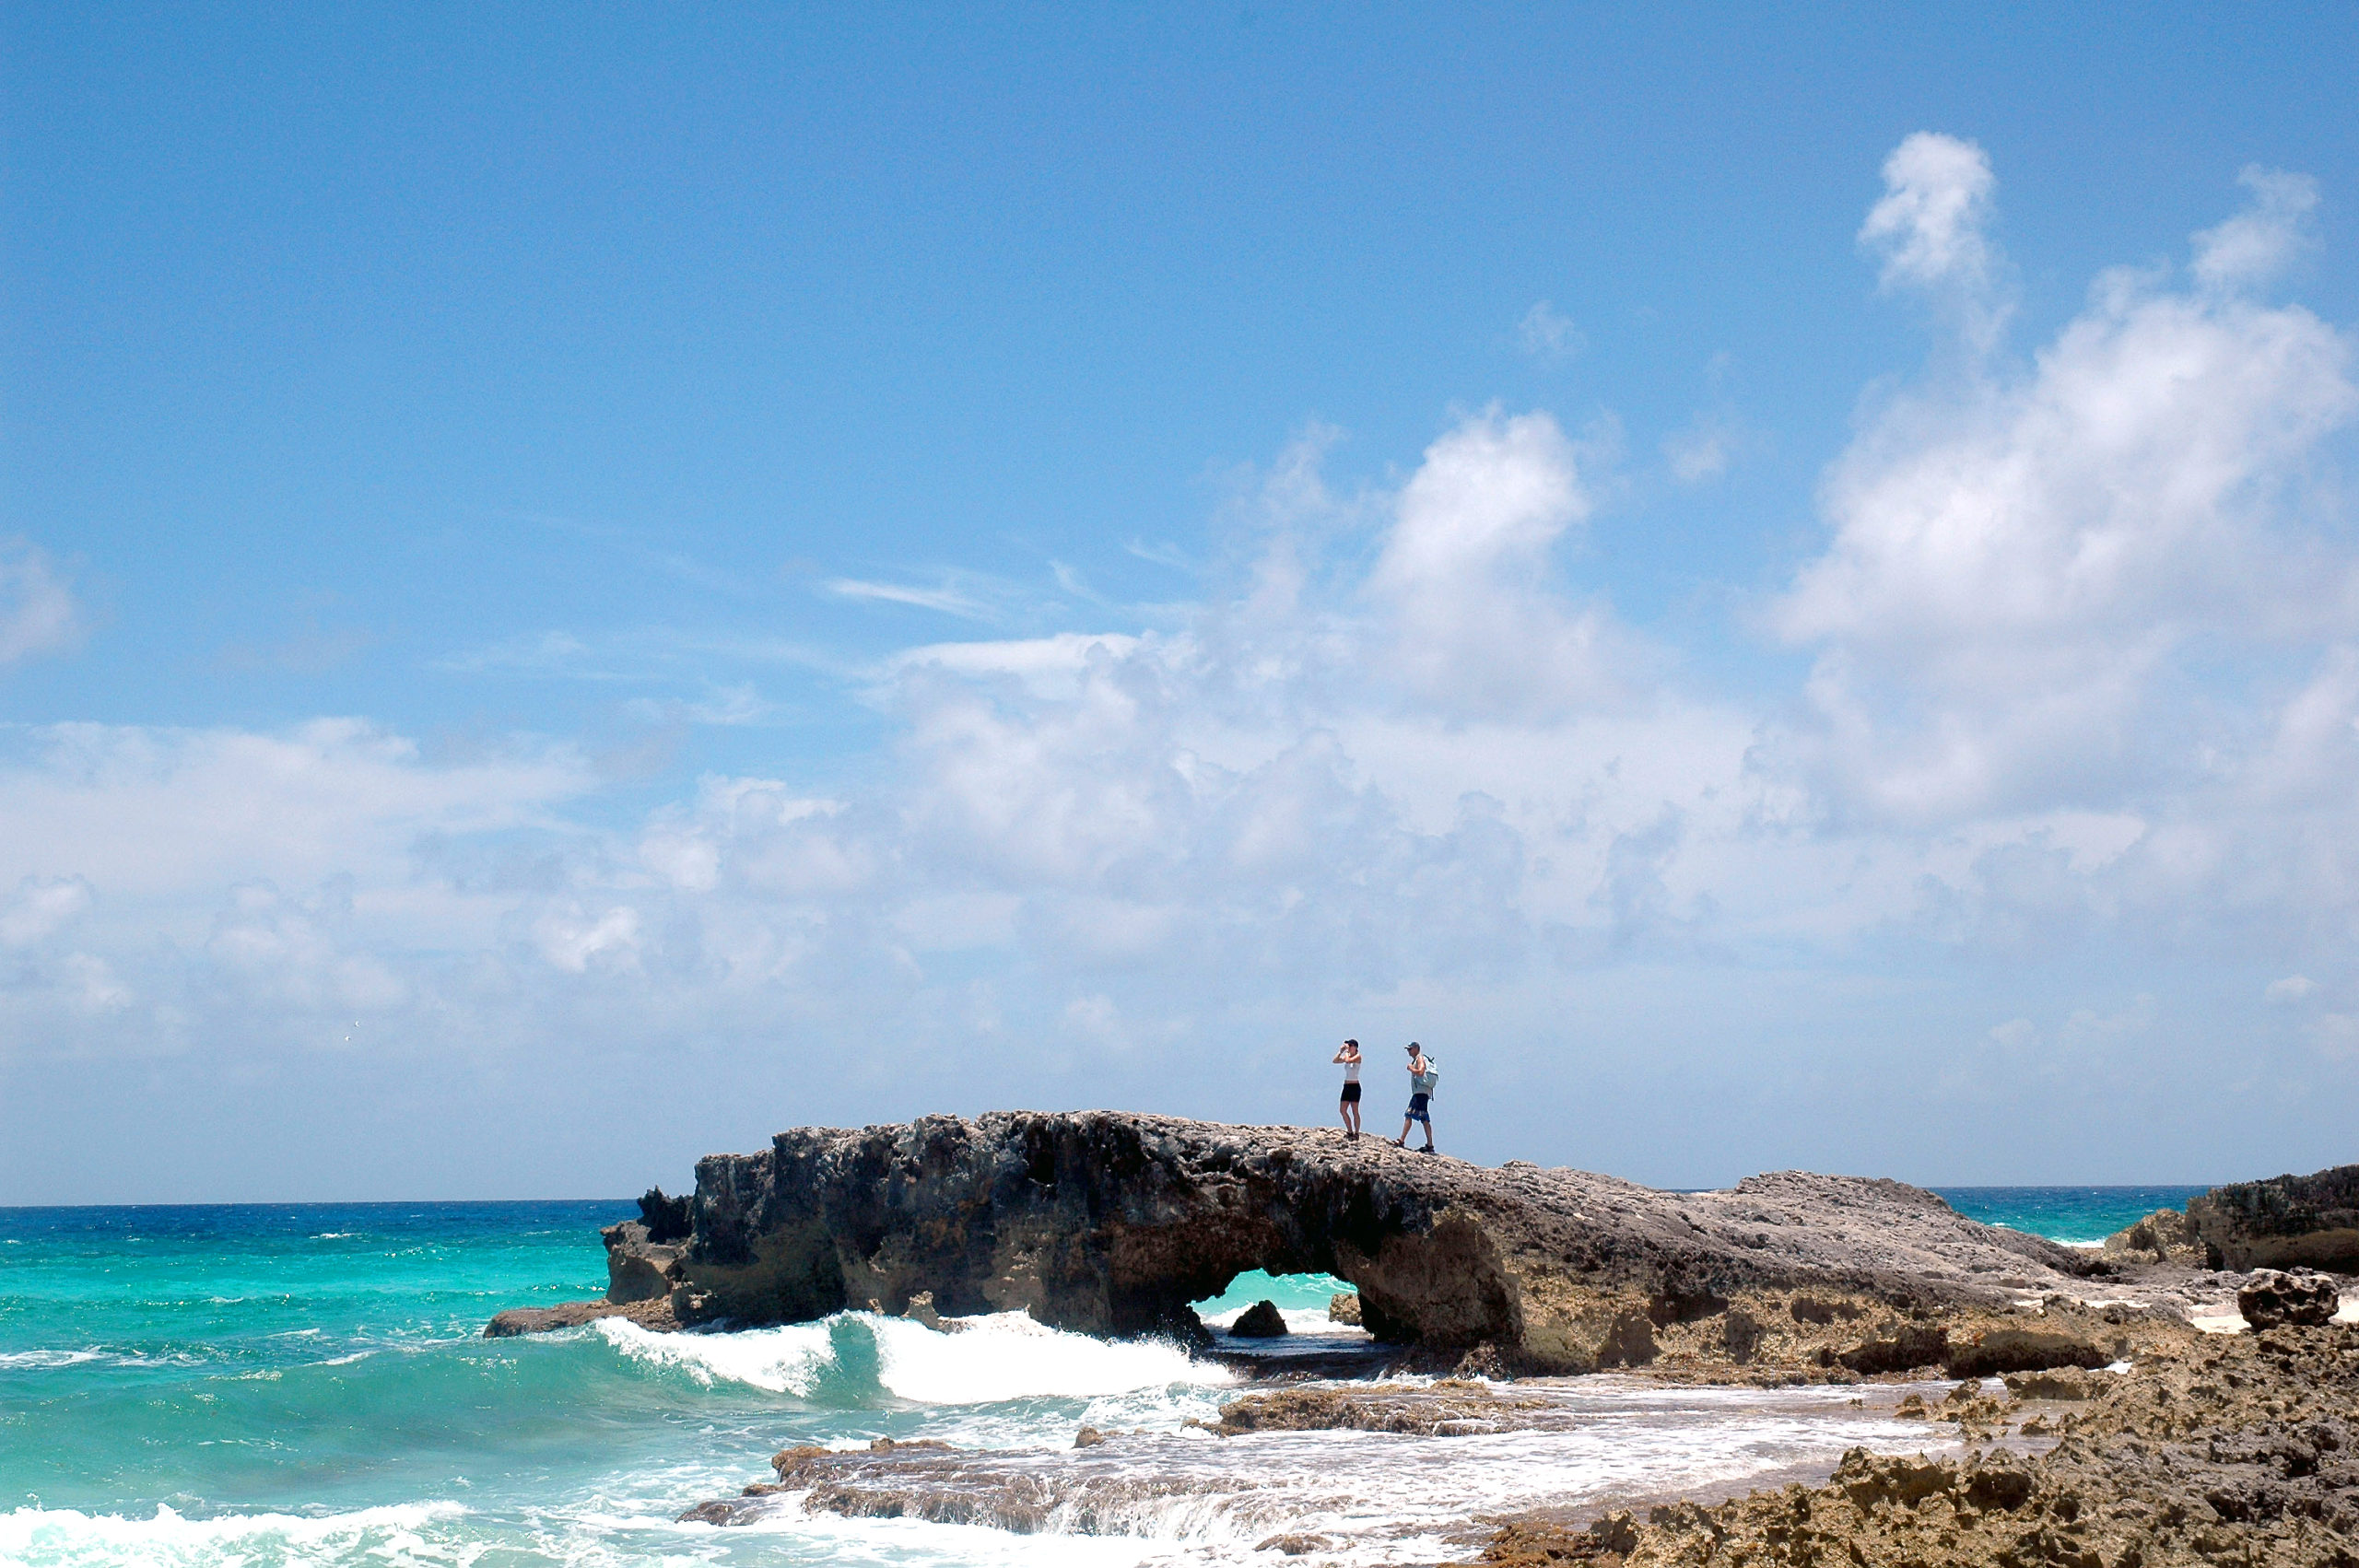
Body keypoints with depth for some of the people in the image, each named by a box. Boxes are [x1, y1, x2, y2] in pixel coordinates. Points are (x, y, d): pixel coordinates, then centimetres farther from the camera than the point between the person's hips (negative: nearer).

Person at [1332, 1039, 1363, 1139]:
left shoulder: (1357, 1057, -8)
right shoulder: (1347, 1056, 13)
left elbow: (1348, 1060, -25)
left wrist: (1347, 1051, -11)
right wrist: (1341, 1051, -2)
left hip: (1355, 1086, -8)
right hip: (1346, 1086, 8)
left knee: (1355, 1111, -4)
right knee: (1342, 1110, 5)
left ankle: (1356, 1133, 3)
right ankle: (1350, 1132, 14)